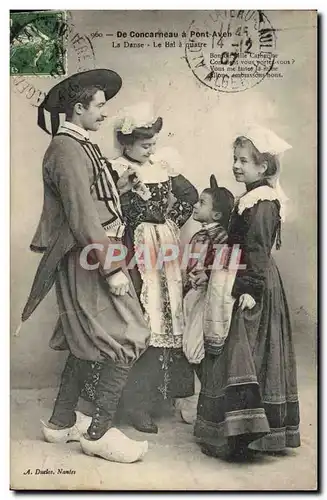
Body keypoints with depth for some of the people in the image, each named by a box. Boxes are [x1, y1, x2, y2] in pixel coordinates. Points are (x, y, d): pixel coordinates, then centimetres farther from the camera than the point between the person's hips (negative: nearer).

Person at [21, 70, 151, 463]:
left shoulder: (80, 146, 16)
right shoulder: (67, 150, -14)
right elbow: (83, 218, -21)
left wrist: (111, 258, 18)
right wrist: (111, 268, -20)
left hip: (91, 257, 10)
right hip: (90, 261, -10)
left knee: (87, 343, 17)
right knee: (125, 340, -6)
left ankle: (62, 422, 30)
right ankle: (99, 433, 7)